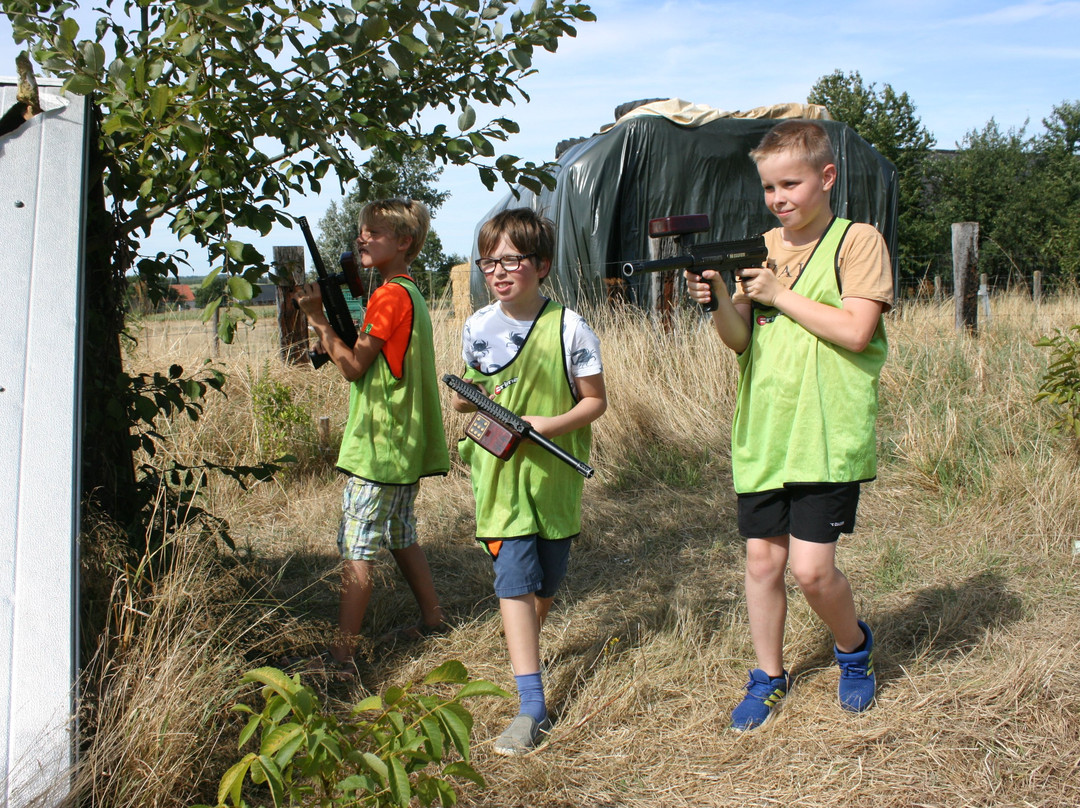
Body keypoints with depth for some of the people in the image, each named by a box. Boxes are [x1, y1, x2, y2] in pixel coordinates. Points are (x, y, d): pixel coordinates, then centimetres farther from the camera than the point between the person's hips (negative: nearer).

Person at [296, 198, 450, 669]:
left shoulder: (389, 296, -15)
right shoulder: (409, 294, 16)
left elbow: (354, 367, -15)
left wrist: (320, 319, -14)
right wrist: (325, 327, 7)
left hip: (377, 446, -10)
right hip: (404, 445, 10)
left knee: (357, 549, -7)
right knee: (400, 537, 20)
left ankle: (341, 653, -4)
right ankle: (432, 620, 29)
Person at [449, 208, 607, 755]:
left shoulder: (569, 328, -8)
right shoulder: (478, 327, 2)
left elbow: (595, 401, -5)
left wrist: (551, 425, -21)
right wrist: (467, 399, -9)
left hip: (554, 476, -1)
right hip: (499, 474, 1)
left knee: (547, 582, 14)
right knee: (514, 582, -7)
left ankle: (525, 649, 45)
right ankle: (532, 706, -5)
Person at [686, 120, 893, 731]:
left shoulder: (858, 241, -3)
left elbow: (856, 331, -15)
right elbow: (741, 341, 7)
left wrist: (780, 293, -11)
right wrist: (718, 300, -12)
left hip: (829, 434, -5)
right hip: (763, 433, 5)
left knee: (811, 566, -9)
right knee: (762, 560, 9)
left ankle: (854, 646, 22)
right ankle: (769, 677, 27)